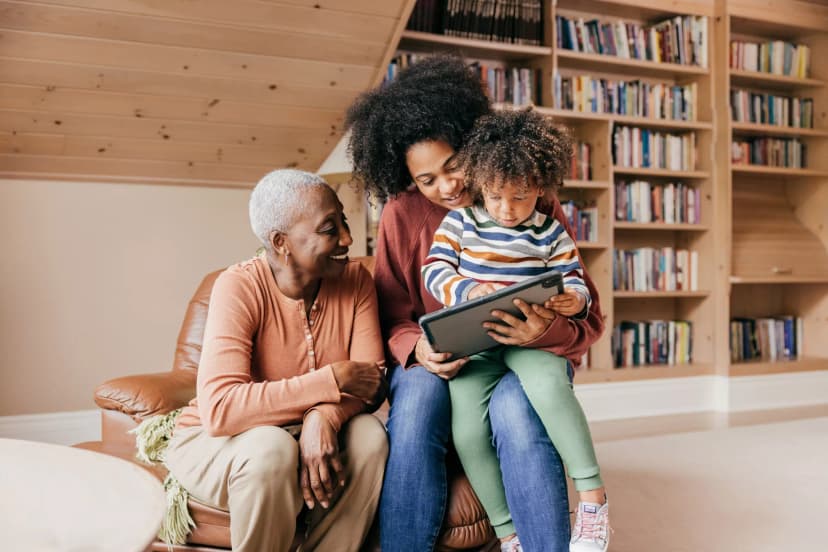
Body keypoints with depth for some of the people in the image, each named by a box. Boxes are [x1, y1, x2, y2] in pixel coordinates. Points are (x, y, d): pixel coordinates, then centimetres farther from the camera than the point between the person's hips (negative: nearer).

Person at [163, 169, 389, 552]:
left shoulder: (354, 280, -9)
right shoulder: (240, 287, -23)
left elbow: (372, 378, -15)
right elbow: (220, 409, -35)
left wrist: (324, 416, -36)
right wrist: (330, 382, -31)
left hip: (313, 435, 4)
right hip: (215, 441, -3)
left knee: (369, 435, -25)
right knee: (272, 448, -34)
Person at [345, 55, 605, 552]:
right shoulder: (401, 215, -1)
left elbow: (589, 318, -2)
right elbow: (392, 320, 3)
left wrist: (547, 331, -25)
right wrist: (417, 348, -20)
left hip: (525, 359, 0)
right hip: (436, 365, 1)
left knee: (516, 410, -35)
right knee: (417, 398, -33)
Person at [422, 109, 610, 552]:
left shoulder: (551, 233, 9)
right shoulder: (460, 222, 7)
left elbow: (574, 284, 10)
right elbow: (434, 271, 0)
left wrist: (574, 300, -16)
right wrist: (468, 290, -21)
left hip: (532, 338, -1)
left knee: (548, 384, -35)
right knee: (467, 429, -19)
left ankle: (592, 494, -20)